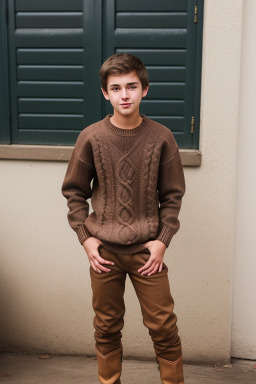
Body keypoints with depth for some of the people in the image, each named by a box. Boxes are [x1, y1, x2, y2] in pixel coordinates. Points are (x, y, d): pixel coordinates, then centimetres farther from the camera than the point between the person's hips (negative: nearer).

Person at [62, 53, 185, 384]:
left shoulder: (160, 137, -3)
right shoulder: (91, 138, -3)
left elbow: (172, 195, 3)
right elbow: (74, 192, 4)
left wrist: (162, 239, -6)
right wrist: (85, 237, -3)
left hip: (147, 249, 0)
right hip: (104, 250, 1)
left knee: (163, 326, 3)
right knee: (107, 328, 13)